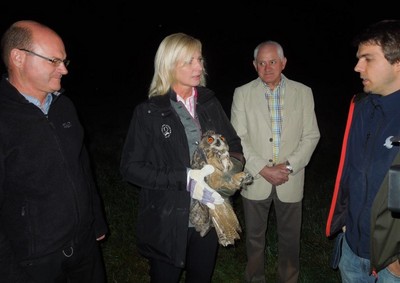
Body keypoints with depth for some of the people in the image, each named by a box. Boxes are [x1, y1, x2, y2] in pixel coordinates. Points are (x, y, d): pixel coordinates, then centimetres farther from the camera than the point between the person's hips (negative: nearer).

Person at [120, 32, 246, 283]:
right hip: (168, 222, -3)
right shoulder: (149, 112, -10)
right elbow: (131, 167, -12)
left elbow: (235, 145, 9)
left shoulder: (210, 102, 2)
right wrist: (184, 179, -23)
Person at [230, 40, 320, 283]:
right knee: (255, 237, 16)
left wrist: (289, 166, -13)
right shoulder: (242, 93, -3)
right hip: (255, 180, 0)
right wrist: (263, 169, -15)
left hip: (291, 181, 1)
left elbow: (311, 136, -1)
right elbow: (238, 139, -6)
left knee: (290, 238, 15)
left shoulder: (303, 92, -1)